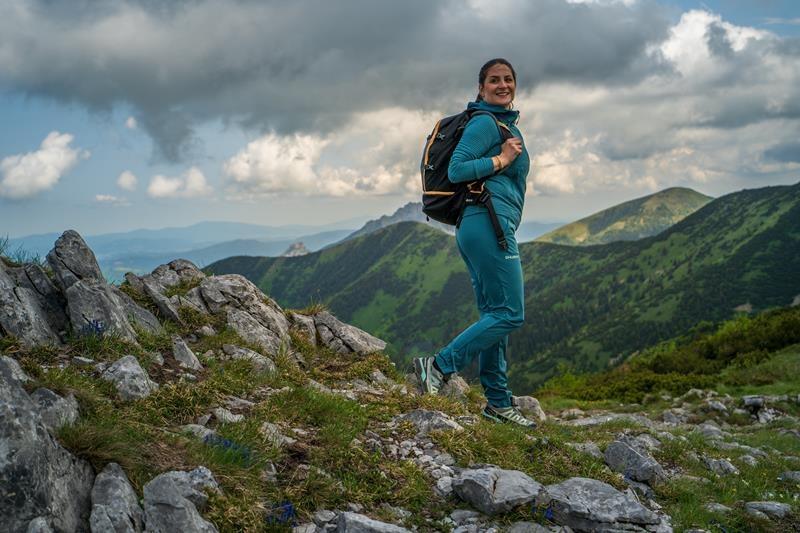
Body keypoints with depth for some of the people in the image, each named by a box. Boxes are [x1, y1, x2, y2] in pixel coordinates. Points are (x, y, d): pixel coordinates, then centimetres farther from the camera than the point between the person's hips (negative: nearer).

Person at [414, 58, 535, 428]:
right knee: (509, 314, -11)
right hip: (489, 223, -10)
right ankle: (438, 366, -10)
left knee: (493, 316, 10)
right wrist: (501, 160, -11)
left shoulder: (506, 124, 23)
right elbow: (456, 170, -14)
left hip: (475, 229, 10)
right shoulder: (485, 122, -5)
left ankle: (498, 402, 15)